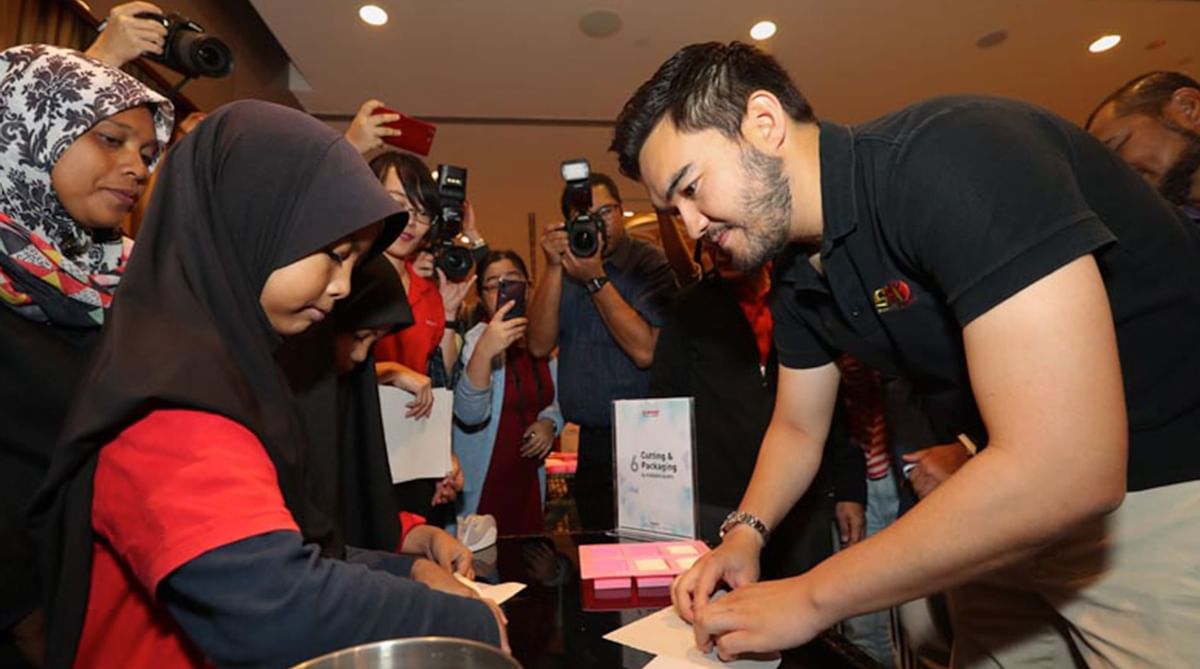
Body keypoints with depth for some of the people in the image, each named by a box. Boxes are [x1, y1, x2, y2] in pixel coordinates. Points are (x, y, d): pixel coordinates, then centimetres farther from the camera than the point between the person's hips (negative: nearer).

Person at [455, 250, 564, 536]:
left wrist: (549, 423, -4)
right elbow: (470, 414, -26)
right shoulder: (472, 341, -11)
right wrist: (485, 351, -39)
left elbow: (555, 399, 17)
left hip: (528, 480, 5)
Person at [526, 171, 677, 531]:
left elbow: (645, 352, -20)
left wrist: (596, 280, -19)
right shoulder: (567, 271, 8)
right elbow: (540, 346, -3)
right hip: (590, 443, 5)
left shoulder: (650, 265, -9)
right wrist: (554, 267, -10)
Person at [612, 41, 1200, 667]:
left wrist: (810, 597, -25)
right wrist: (744, 533, -7)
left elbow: (1064, 470, -33)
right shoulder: (796, 275, -2)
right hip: (1022, 512, 7)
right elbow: (798, 428, 10)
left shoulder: (951, 161, -28)